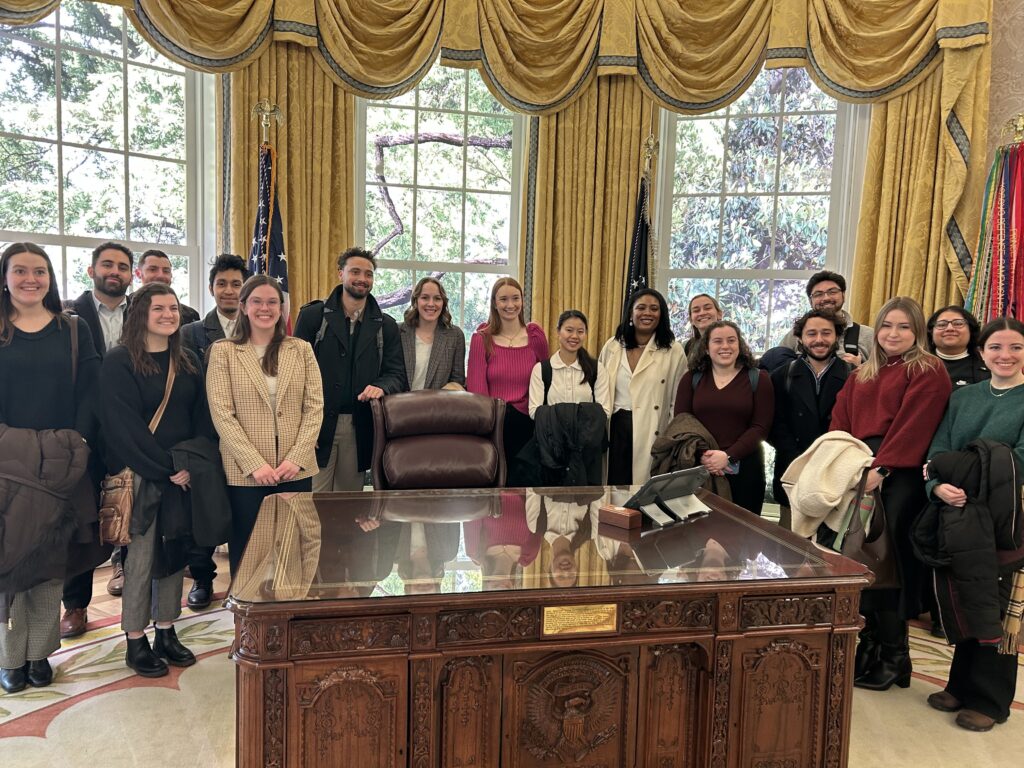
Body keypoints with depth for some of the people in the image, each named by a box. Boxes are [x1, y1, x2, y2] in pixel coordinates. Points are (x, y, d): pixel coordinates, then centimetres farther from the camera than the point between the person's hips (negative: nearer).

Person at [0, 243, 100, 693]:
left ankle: (39, 651, 19)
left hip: (60, 461, 1)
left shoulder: (74, 330, 6)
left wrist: (77, 442, -11)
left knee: (50, 555, 7)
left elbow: (88, 393, 1)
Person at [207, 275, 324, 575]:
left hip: (297, 470, 2)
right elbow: (221, 414, -6)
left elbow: (314, 406, 2)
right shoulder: (223, 351, 1)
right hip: (244, 472, -2)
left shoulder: (301, 349, 8)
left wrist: (297, 458, -9)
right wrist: (255, 464, -14)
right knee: (246, 553, 8)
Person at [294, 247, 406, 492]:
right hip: (318, 424, -2)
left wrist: (381, 387, -16)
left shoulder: (386, 325, 10)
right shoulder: (312, 315, 3)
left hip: (360, 429, 2)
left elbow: (397, 375, 8)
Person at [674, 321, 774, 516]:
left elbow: (761, 426, -3)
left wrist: (728, 456, -15)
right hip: (698, 469, 1)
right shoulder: (692, 379, 9)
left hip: (743, 469, -1)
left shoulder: (758, 379, 5)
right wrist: (702, 455, -13)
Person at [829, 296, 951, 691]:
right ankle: (868, 643, 14)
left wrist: (880, 468, -20)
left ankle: (893, 656, 7)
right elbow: (840, 422, 13)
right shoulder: (862, 375, 22)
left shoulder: (928, 371, 2)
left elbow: (913, 425, -11)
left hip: (899, 476, -6)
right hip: (857, 473, 6)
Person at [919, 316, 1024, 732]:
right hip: (955, 514, 4)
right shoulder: (961, 397, 10)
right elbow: (938, 448, 1)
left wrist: (969, 488, -22)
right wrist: (939, 484, -18)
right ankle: (962, 686, 29)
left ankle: (989, 700, 20)